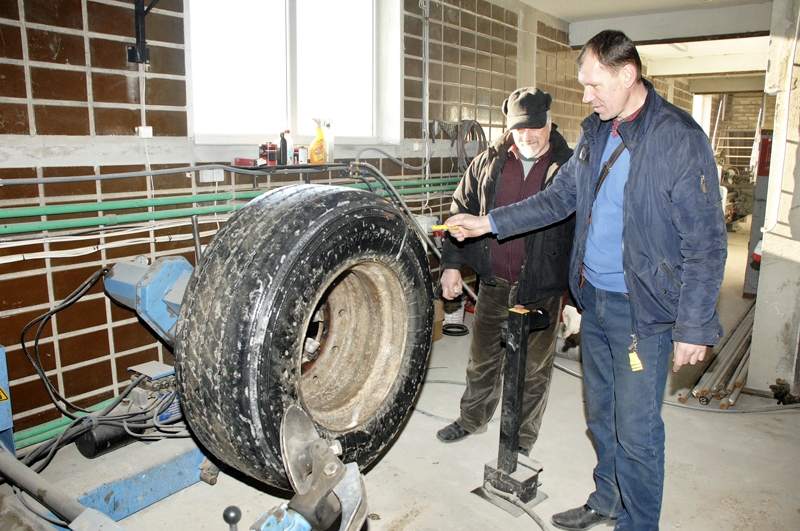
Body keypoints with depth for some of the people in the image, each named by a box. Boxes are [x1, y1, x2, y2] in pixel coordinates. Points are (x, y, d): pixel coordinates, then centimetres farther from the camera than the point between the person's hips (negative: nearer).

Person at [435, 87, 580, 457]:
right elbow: (461, 211, 9)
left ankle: (522, 440, 31)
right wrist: (451, 263, 1)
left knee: (534, 371, 11)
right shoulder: (489, 162, 4)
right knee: (482, 358, 18)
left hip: (541, 290, -2)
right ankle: (473, 418, 41)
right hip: (493, 284, 3)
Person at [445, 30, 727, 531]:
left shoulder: (680, 138, -15)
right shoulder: (597, 132, 7)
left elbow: (706, 243, -14)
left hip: (643, 309, -7)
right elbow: (559, 198, 14)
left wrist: (694, 328, -15)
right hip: (594, 297, 7)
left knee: (636, 431, 3)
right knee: (602, 415, 20)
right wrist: (487, 222, 8)